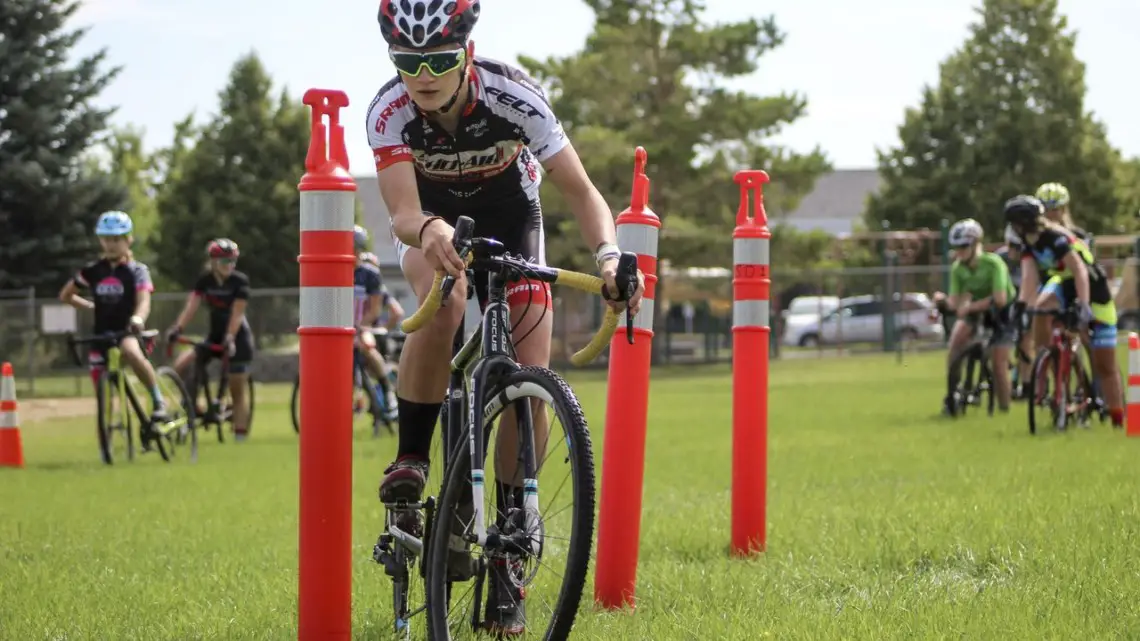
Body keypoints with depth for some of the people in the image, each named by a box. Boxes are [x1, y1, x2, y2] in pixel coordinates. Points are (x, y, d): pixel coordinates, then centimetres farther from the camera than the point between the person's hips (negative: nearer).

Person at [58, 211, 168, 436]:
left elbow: (144, 301, -22)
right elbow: (65, 295, 18)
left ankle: (158, 400, -22)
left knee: (132, 352, -39)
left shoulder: (137, 270, -4)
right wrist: (91, 306, 10)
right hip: (101, 333, 4)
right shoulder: (93, 270, 4)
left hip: (127, 331, -4)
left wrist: (137, 319, -42)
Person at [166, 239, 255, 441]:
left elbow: (237, 313, -21)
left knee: (238, 390, -4)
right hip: (215, 335, 4)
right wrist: (177, 328, -30)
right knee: (181, 365, -15)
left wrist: (229, 338, -34)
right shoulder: (205, 280, -5)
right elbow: (191, 305, -15)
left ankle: (240, 435, 0)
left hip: (238, 337, -4)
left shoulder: (240, 280, -15)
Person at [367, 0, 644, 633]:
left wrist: (608, 254, -52)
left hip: (508, 217, 1)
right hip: (432, 219, 0)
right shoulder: (390, 111, -31)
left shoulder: (513, 96, -33)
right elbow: (402, 213, -39)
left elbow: (581, 192, -32)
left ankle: (508, 554, 1)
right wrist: (427, 230, -64)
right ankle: (411, 459, -19)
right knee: (444, 301, -37)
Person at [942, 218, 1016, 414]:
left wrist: (970, 307, -40)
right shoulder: (957, 268, -12)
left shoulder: (993, 263, -27)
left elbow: (1000, 299, -34)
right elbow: (954, 301, -11)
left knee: (999, 363, -10)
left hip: (1001, 312, -4)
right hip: (974, 310, 4)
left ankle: (1004, 408, 6)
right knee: (957, 337, -25)